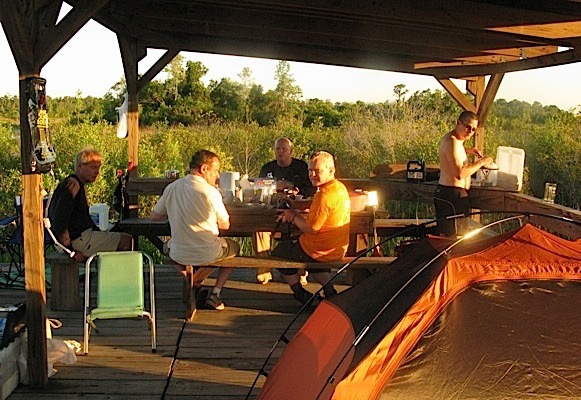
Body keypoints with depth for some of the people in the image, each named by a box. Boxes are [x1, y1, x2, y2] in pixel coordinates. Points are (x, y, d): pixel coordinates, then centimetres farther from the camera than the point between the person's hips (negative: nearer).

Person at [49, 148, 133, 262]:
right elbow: (58, 221, -25)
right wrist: (71, 250, -22)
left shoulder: (79, 185, 18)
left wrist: (101, 234, 12)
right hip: (78, 239, -11)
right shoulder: (72, 185, -16)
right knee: (126, 241, -12)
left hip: (83, 234, 11)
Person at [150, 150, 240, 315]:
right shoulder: (210, 191, -16)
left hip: (179, 255, 3)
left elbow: (154, 216, 7)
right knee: (234, 247, 27)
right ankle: (215, 294, 16)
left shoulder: (172, 187, -3)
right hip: (208, 254, -3)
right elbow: (225, 225, -7)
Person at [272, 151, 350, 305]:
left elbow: (311, 228, -25)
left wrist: (293, 217, -8)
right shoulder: (340, 187, 4)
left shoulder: (324, 195, -25)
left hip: (319, 251, -9)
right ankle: (328, 289, 22)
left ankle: (301, 294, 19)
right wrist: (299, 213, 5)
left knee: (278, 253, 15)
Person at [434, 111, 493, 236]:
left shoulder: (449, 138, 14)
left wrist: (466, 151, 24)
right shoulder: (453, 141, -18)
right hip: (453, 194, -11)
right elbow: (460, 173, -27)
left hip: (444, 192, 11)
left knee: (445, 235, 15)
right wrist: (481, 162, -17)